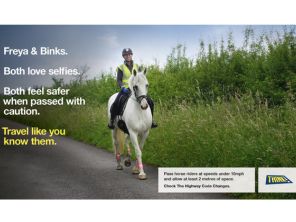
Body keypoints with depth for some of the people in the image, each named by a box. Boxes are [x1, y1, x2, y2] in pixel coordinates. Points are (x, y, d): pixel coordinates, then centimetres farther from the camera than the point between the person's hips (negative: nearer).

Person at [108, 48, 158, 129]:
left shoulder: (136, 66, 12)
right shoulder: (121, 67, 2)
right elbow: (119, 80, -1)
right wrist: (123, 87, -19)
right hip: (125, 89, -3)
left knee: (150, 102, -11)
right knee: (116, 103, -28)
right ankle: (112, 120, -4)